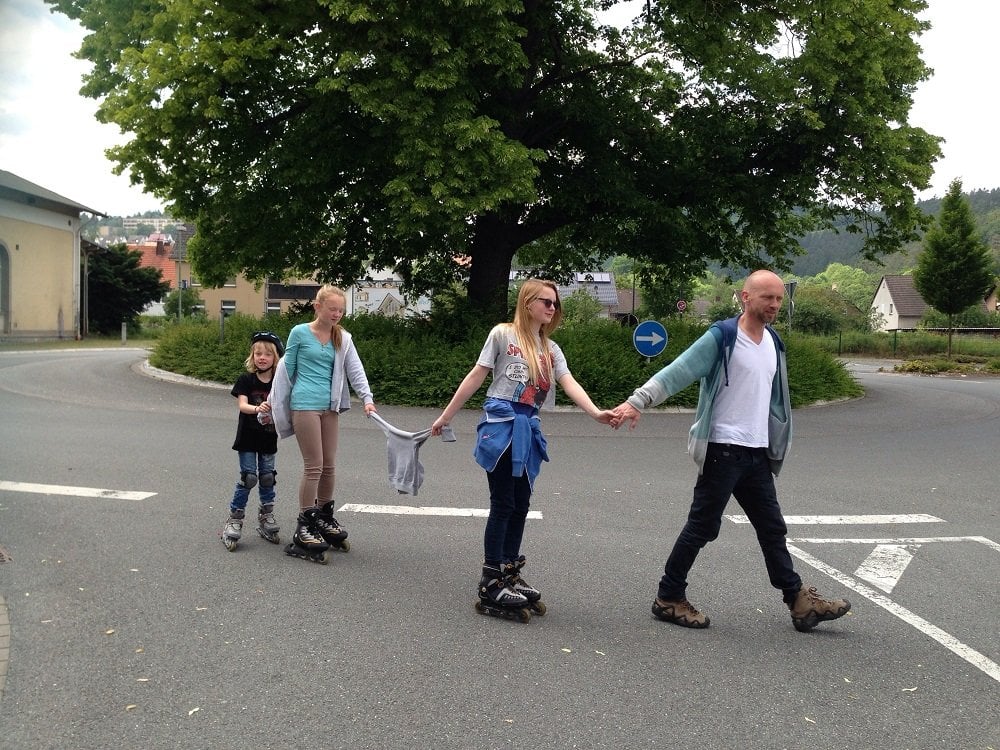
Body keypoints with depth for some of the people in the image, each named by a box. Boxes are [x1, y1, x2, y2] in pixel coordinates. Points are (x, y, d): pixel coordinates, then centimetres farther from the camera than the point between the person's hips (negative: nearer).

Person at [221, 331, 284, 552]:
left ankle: (266, 518, 23)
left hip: (269, 440, 3)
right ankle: (234, 521, 2)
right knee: (248, 478, -8)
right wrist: (257, 408, -38)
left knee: (267, 478, 9)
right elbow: (241, 404, -19)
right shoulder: (246, 380, -6)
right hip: (248, 438, -3)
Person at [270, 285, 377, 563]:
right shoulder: (300, 333, -3)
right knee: (314, 466, -7)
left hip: (330, 407, 5)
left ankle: (324, 518, 27)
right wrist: (280, 407, 7)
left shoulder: (342, 339, 8)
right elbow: (287, 370, 4)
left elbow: (355, 370, 1)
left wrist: (367, 398, -13)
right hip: (305, 405, -5)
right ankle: (304, 527, 2)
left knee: (329, 466, 10)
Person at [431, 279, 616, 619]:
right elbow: (476, 376, -1)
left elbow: (570, 384, 0)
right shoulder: (503, 334, -2)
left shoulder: (551, 349, 13)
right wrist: (446, 416, 1)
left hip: (527, 428, 6)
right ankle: (490, 586, 3)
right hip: (501, 423, -6)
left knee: (520, 505, 9)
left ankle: (509, 575, 22)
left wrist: (596, 413, -18)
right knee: (503, 504, -5)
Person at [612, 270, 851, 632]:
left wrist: (777, 444, 22)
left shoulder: (773, 343, 12)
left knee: (772, 527, 13)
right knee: (703, 526, -1)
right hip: (723, 449, -7)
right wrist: (637, 401, -29)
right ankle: (668, 598, 11)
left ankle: (800, 602, 22)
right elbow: (677, 372, -18)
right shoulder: (722, 337, -11)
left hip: (757, 452, 7)